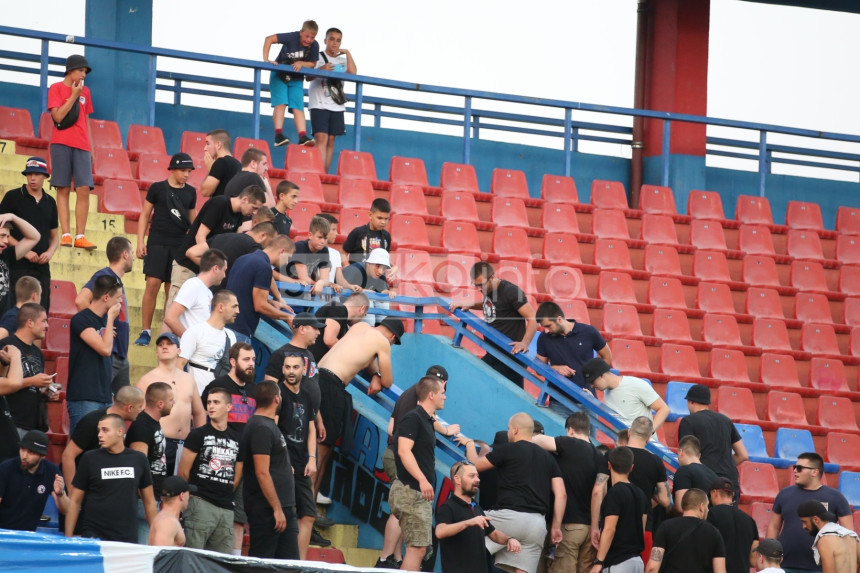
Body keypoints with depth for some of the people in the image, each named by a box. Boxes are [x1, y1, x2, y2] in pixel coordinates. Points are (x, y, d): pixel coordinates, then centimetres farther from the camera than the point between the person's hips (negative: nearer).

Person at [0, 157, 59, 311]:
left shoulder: (49, 202, 14)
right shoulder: (13, 197, 0)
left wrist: (50, 252, 0)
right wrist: (24, 251, -13)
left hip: (42, 267, 5)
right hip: (18, 265, -5)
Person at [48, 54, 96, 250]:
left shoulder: (85, 91, 16)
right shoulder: (56, 88, 1)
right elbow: (58, 116, -9)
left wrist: (91, 149, 18)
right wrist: (74, 95, -8)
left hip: (81, 145, 4)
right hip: (61, 144, -4)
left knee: (84, 189, -7)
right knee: (63, 189, -5)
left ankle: (80, 236, -9)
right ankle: (66, 234, -8)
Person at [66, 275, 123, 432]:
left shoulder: (106, 319, 16)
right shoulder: (81, 320, -9)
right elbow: (105, 349, -19)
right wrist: (110, 319, -8)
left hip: (105, 397, 8)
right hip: (84, 399, -8)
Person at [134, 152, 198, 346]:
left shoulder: (190, 193, 10)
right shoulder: (157, 188, 1)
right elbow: (145, 215, 5)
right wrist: (140, 241, -3)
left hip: (180, 246, 3)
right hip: (157, 243, -3)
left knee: (172, 291, 5)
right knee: (153, 284, -12)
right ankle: (145, 331, -6)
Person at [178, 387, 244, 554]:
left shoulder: (237, 439, 15)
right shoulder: (198, 435, 1)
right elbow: (183, 472, 1)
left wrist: (224, 495, 15)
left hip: (226, 508, 5)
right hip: (200, 504, -5)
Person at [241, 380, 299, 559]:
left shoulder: (269, 425, 16)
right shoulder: (262, 428, -15)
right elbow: (262, 473, -21)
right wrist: (277, 509, -21)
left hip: (283, 507, 10)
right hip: (267, 509, -10)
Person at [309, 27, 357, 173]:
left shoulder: (342, 60, 16)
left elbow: (352, 72, -2)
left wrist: (347, 53, 0)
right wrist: (320, 70, -25)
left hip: (337, 106, 5)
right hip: (319, 104, -5)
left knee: (331, 140, 4)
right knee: (321, 138, -15)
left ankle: (326, 174, 6)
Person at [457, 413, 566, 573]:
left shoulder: (508, 450, 2)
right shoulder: (548, 457, 19)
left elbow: (476, 465, 12)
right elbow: (561, 495, 11)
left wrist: (469, 443, 31)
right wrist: (556, 527, 13)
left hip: (510, 516, -6)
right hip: (538, 524, 6)